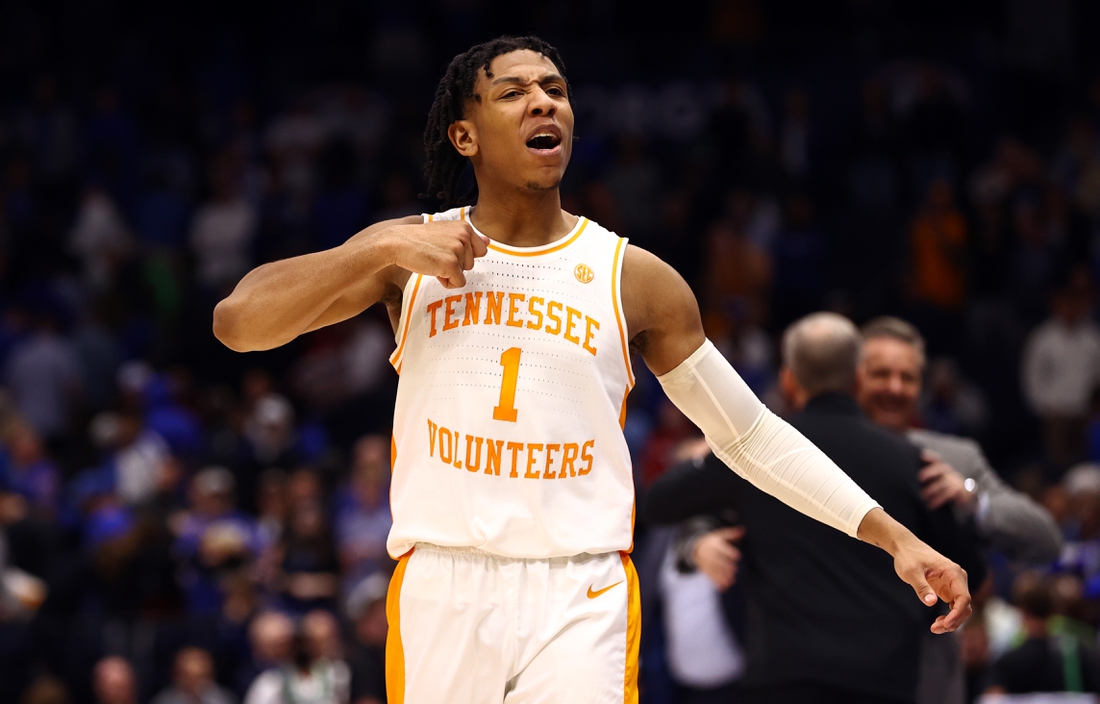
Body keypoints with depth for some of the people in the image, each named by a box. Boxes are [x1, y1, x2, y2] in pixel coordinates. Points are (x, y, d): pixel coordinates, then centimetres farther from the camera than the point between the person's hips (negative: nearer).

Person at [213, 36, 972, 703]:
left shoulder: (632, 278, 6)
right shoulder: (411, 251, 6)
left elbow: (752, 434, 11)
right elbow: (237, 321, -2)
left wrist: (895, 536, 3)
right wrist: (384, 253, -14)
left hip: (581, 600, -1)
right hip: (440, 592, 1)